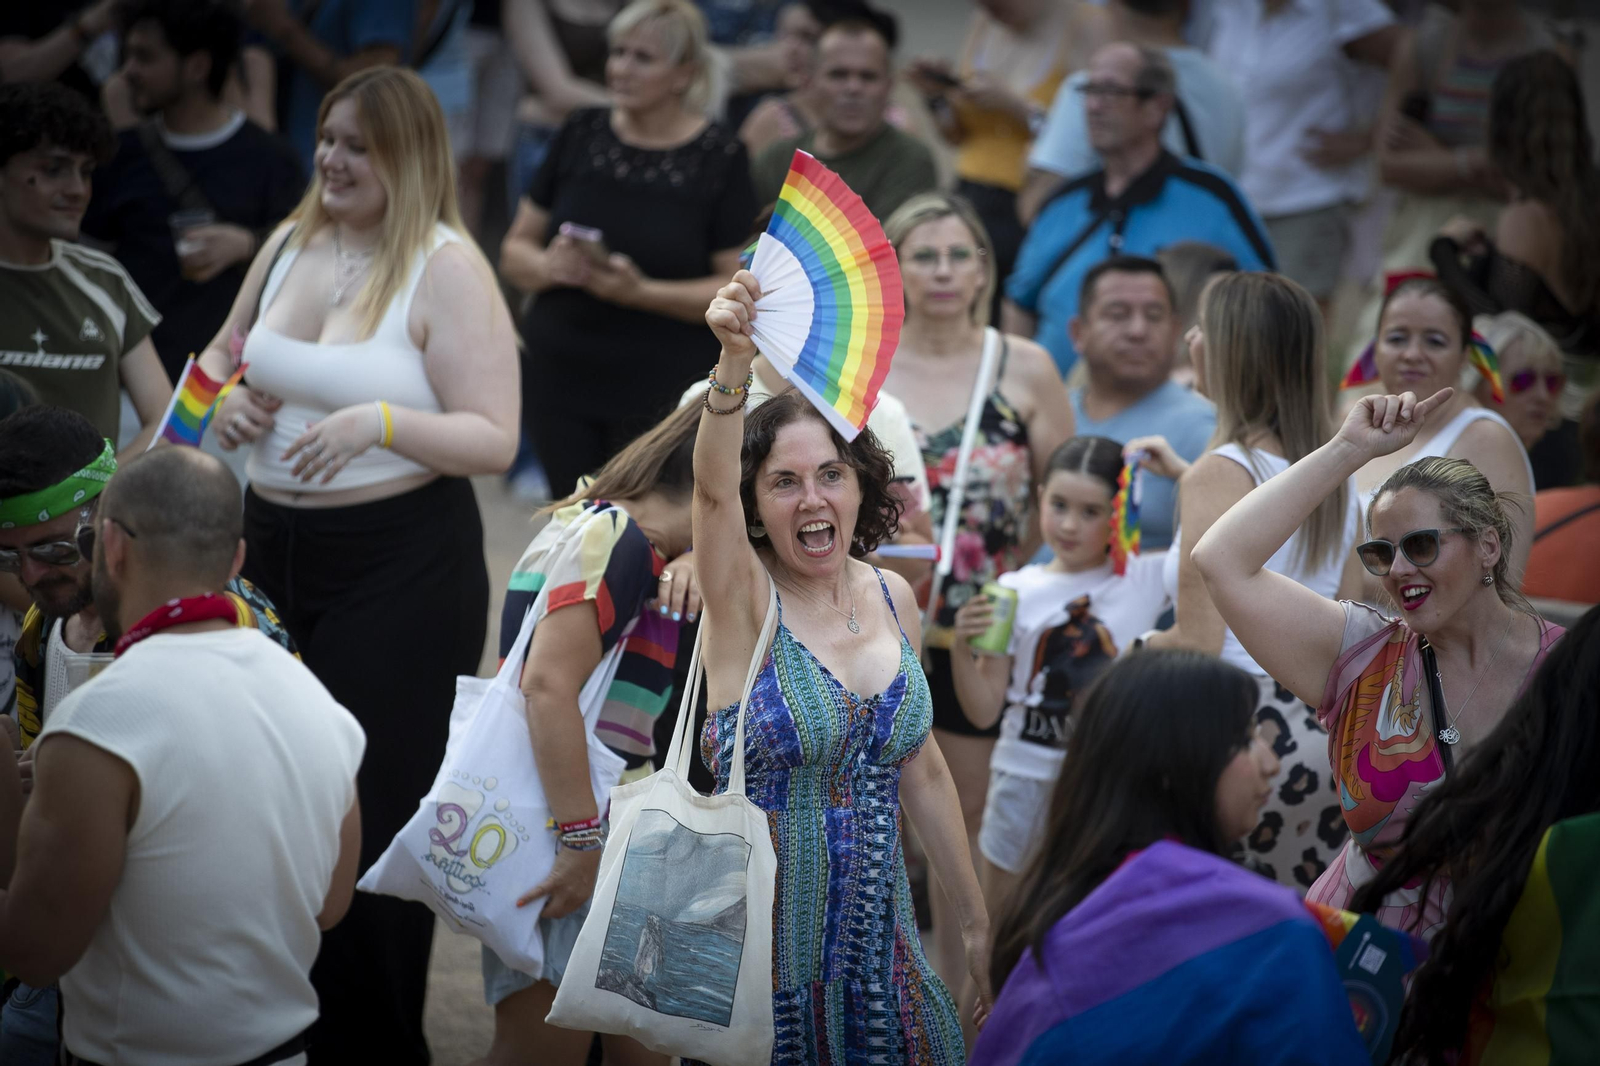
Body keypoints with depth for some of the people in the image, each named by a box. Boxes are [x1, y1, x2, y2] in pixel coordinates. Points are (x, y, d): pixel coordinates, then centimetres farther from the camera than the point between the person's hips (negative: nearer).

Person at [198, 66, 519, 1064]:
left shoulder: (446, 267, -10)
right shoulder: (289, 243, 8)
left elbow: (494, 440, -15)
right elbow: (223, 354, 24)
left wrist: (380, 423, -29)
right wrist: (227, 399, 2)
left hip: (401, 563, -6)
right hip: (273, 546, 6)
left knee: (373, 811, -1)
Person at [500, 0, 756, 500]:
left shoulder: (719, 156, -4)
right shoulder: (581, 134, 6)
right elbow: (515, 251, 10)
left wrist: (641, 291, -19)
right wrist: (547, 265, -13)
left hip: (661, 392, -3)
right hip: (558, 379, 3)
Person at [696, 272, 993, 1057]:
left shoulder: (891, 598, 6)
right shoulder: (744, 600, -10)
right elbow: (712, 485, -31)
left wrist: (977, 925, 17)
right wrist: (733, 365, -49)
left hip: (878, 932, 5)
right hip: (766, 932, -5)